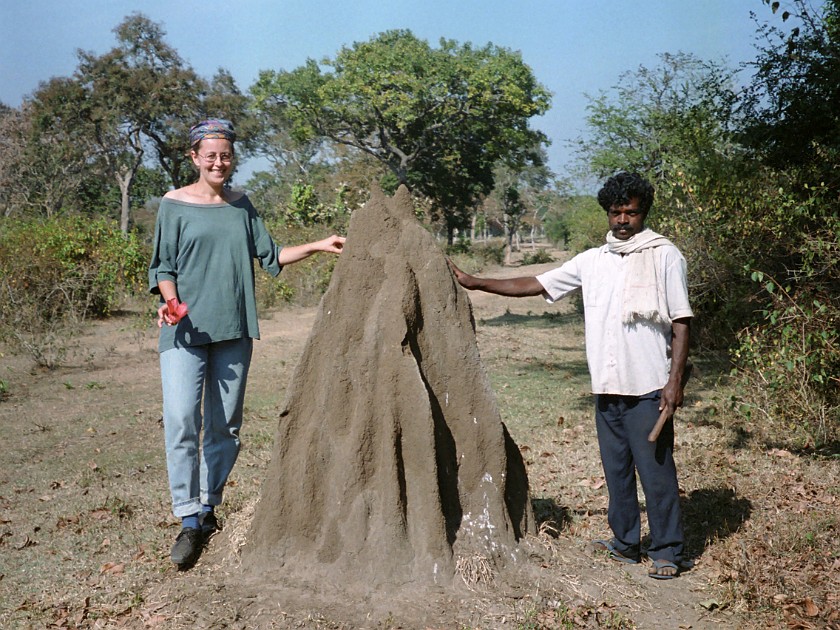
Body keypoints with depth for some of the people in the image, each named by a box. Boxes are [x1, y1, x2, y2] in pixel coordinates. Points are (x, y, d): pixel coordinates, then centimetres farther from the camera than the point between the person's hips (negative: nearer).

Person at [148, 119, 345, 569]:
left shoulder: (241, 206, 13)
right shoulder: (175, 204, 2)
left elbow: (270, 256, 13)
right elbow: (163, 266, 1)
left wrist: (317, 247, 5)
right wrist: (170, 301, -16)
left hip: (233, 330, 4)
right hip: (185, 330, -3)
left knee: (225, 425, 6)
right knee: (180, 419, -14)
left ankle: (208, 507, 21)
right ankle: (189, 522, -7)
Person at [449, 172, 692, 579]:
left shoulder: (664, 256, -3)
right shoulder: (593, 260, 11)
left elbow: (681, 323, -5)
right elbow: (536, 285, 12)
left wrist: (675, 380, -12)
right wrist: (474, 283, 7)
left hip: (649, 388, -5)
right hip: (607, 388, 6)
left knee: (656, 470, -1)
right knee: (616, 469, 14)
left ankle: (667, 552, 13)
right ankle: (626, 542, 28)